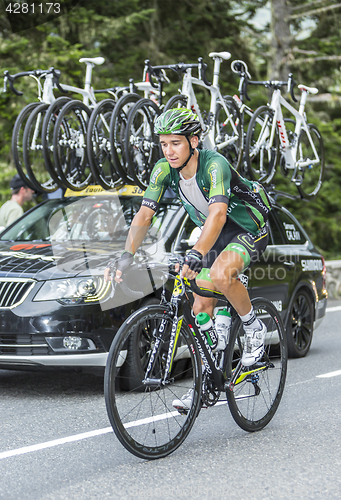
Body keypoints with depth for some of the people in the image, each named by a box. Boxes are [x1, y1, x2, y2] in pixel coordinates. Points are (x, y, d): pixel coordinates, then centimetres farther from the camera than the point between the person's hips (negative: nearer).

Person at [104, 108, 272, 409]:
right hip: (215, 234, 7)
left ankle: (254, 327, -9)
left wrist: (196, 254, -59)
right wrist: (127, 255, -28)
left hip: (250, 229, -7)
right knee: (201, 309, 1)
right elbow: (144, 215, -14)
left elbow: (218, 214, -46)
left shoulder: (214, 165, -32)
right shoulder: (164, 170, -14)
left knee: (220, 275, -35)